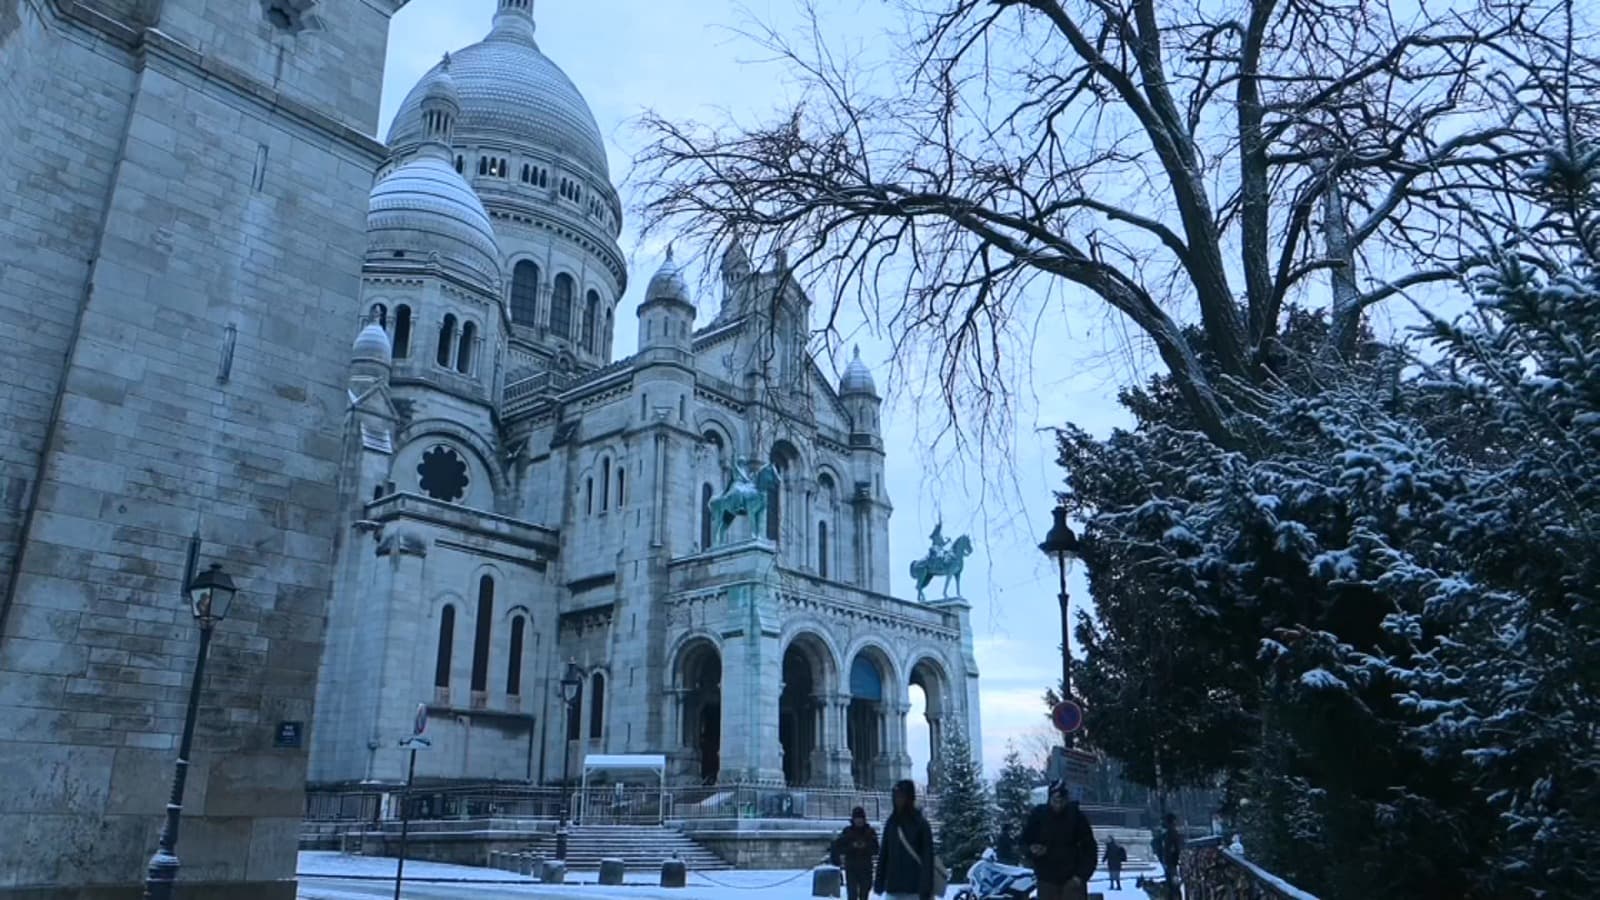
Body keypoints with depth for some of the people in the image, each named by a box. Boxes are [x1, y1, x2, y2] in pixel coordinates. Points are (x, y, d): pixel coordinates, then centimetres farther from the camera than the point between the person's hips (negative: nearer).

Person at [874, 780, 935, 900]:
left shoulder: (921, 824, -5)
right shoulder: (891, 824, 9)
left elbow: (927, 859, -9)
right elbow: (883, 854, 11)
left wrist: (926, 890, -16)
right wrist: (879, 882, 7)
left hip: (914, 890, -4)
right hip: (893, 888, 4)